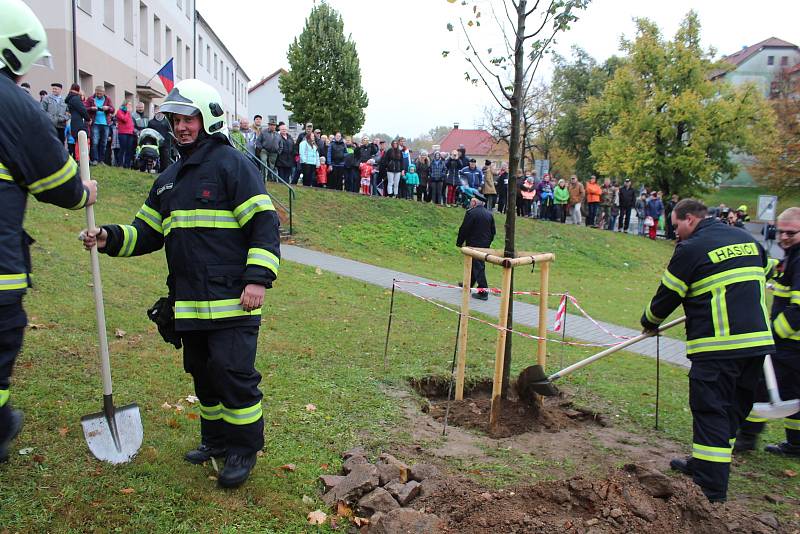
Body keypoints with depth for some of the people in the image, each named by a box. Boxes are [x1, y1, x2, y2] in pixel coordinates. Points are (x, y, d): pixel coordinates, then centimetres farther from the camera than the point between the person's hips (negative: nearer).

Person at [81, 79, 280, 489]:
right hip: (188, 300, 8)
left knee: (233, 373, -6)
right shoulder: (169, 178, 19)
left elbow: (265, 222, -11)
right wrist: (109, 239, 3)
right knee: (203, 374, 17)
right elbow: (147, 233, 23)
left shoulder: (232, 163, -5)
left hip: (232, 299, -8)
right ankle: (216, 439, 34)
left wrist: (258, 278, -20)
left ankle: (243, 449, 11)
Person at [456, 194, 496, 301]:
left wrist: (459, 242, -2)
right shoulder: (489, 214, 8)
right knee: (476, 265, 20)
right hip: (485, 245, 7)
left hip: (474, 244, -7)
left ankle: (483, 291, -6)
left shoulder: (471, 213, -14)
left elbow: (464, 229, -13)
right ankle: (468, 283, 35)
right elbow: (493, 231, 13)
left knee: (478, 267, -5)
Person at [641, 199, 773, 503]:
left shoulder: (691, 248, -8)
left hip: (717, 346, -8)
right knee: (733, 409, 17)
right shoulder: (748, 239, 14)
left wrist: (649, 322, 17)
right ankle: (704, 465, 32)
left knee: (710, 412, -2)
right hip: (757, 340, 8)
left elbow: (667, 295, -1)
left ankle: (711, 489, 1)